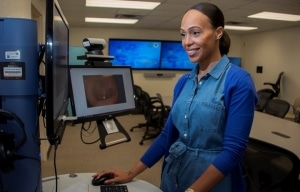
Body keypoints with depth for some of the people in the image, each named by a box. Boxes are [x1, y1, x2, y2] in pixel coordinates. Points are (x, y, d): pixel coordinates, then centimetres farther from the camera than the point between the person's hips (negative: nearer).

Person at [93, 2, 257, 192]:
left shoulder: (238, 81, -15)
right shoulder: (183, 82, 3)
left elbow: (233, 150, -18)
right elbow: (168, 134, 6)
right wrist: (131, 174, 4)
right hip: (173, 174, 6)